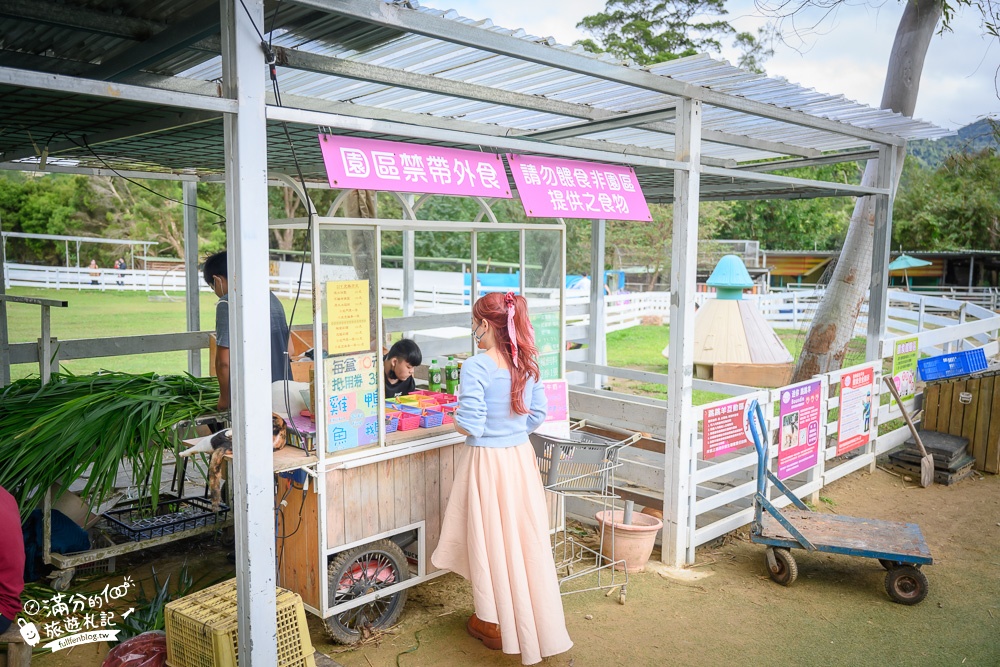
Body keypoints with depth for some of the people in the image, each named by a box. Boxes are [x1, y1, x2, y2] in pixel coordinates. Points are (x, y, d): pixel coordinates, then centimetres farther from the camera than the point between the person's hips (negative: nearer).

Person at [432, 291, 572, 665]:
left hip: (486, 460, -6)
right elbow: (537, 416, 7)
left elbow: (471, 426, -19)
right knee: (524, 538, 16)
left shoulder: (475, 368, -19)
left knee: (490, 540, 10)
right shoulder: (527, 364, 1)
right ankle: (531, 620, 32)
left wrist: (454, 422, 1)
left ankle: (493, 623, 28)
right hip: (521, 456, 6)